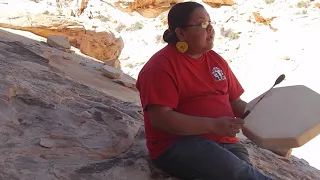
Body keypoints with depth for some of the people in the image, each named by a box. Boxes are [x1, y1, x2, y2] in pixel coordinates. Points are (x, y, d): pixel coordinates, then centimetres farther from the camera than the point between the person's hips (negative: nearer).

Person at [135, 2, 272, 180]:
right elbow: (160, 118, -16)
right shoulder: (161, 65, -7)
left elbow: (234, 102, 22)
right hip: (177, 143, -6)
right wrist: (213, 125, -22)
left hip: (224, 141, 6)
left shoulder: (216, 60, 16)